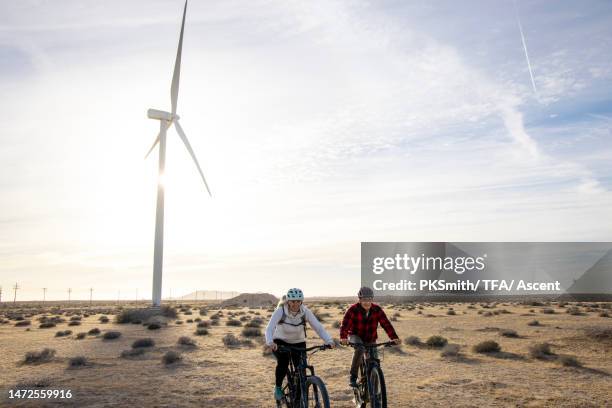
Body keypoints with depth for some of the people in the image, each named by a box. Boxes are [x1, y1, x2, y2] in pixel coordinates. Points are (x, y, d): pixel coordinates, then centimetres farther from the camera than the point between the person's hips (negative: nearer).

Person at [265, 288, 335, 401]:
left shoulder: (305, 312, -18)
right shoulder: (280, 311, -24)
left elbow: (318, 327, -24)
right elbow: (269, 328, -34)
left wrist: (329, 341, -40)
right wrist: (270, 342, -54)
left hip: (298, 343, 2)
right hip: (280, 342, -2)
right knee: (283, 363, -27)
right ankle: (278, 387, 0)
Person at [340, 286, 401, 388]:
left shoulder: (377, 309, -14)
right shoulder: (353, 310, -21)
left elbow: (386, 323, -20)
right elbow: (345, 324, -29)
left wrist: (394, 337, -33)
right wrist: (343, 337, -47)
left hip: (370, 339, 3)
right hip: (356, 336, -3)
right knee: (360, 349, -35)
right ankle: (353, 376, -19)